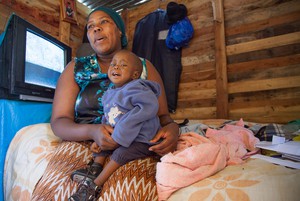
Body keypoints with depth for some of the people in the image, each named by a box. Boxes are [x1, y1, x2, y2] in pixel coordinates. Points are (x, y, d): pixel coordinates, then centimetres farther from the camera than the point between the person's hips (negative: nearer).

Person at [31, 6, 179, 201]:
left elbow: (163, 115, 8)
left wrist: (172, 127, -17)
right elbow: (59, 121, 3)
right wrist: (91, 131, -19)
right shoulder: (75, 68, 9)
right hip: (83, 142, 1)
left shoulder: (144, 67, 9)